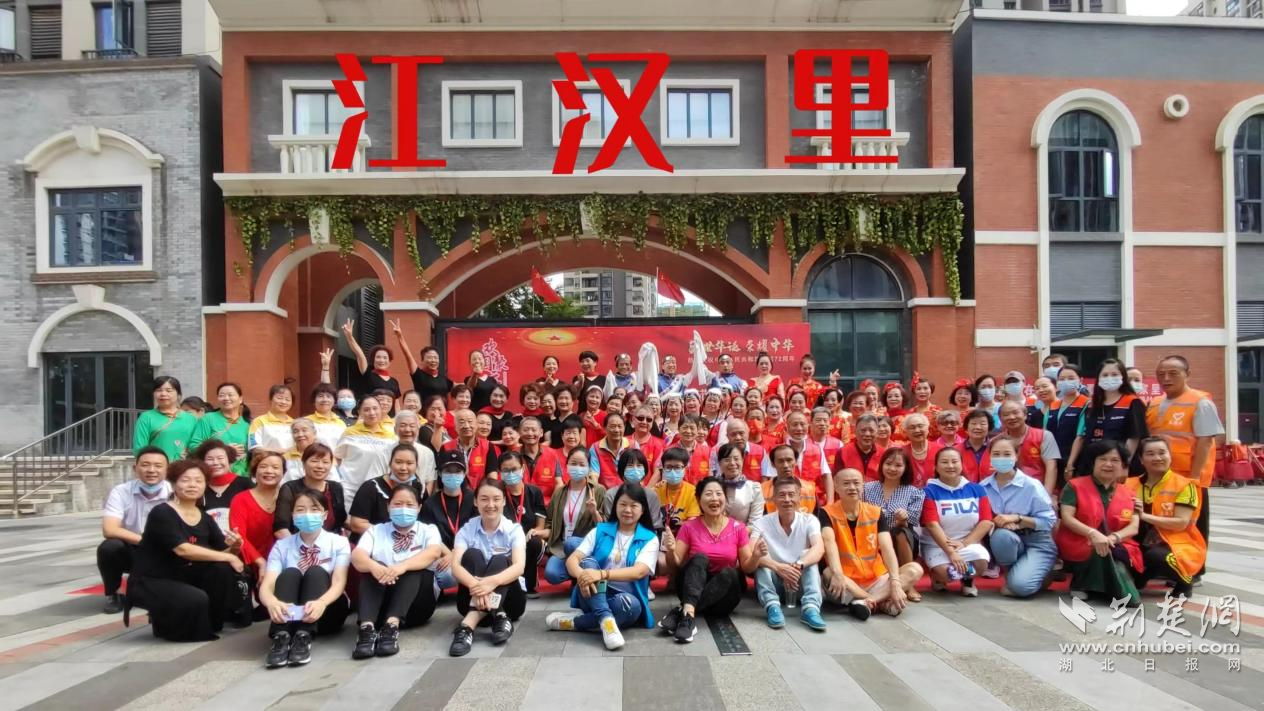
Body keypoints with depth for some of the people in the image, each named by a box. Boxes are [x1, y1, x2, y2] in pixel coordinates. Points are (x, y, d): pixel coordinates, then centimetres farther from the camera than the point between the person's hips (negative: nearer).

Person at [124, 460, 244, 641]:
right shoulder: (161, 513, -15)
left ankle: (211, 622, 1)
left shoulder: (205, 519, 4)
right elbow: (182, 549, -28)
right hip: (149, 582, -6)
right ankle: (167, 625, 1)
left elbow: (224, 553, 0)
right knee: (197, 599, -32)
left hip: (184, 579, 6)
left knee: (224, 569, -19)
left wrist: (234, 547, -25)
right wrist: (228, 557, -27)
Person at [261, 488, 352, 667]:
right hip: (289, 614, 1)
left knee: (316, 572, -27)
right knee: (290, 573, -24)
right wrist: (272, 602, -39)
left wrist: (321, 603, -41)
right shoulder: (282, 546, 2)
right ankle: (281, 636, -41)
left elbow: (339, 583, -17)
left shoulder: (338, 542, -2)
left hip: (327, 611, -1)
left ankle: (304, 637, -40)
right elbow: (266, 586, -13)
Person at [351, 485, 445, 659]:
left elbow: (434, 553, -16)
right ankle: (367, 627, -41)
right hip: (380, 602, 1)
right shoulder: (375, 531, 11)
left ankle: (392, 626, -43)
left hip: (415, 605, -1)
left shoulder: (428, 530, 8)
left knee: (414, 570, -27)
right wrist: (374, 567, -34)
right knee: (375, 568, -24)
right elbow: (357, 556, -10)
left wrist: (403, 566, -36)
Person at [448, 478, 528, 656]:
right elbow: (455, 566, -19)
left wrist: (493, 581, -44)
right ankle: (498, 617, -41)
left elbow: (519, 566, -21)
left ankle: (469, 624, -43)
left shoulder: (514, 530, -4)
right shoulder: (466, 530, -1)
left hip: (509, 598, -1)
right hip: (474, 598, 1)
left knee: (499, 561, -27)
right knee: (472, 555, -23)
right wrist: (474, 585, -42)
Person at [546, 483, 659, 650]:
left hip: (624, 597, -1)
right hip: (594, 595, 1)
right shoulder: (600, 531, 5)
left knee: (630, 604, -37)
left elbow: (638, 572, -17)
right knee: (588, 562, -27)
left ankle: (574, 621, -22)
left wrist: (603, 574, -33)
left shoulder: (650, 539, 0)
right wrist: (581, 575, -30)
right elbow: (572, 559, -5)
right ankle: (606, 619, -39)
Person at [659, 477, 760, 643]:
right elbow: (674, 568, -4)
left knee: (729, 572, -31)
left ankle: (680, 611, -35)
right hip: (693, 589, -1)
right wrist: (671, 551, -25)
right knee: (700, 558, -29)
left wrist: (756, 555, -21)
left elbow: (747, 568, 0)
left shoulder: (738, 528, -1)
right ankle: (688, 615, -48)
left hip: (724, 596, 1)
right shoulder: (689, 527, -3)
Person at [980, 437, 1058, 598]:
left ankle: (1041, 572, 9)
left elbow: (1049, 520, -12)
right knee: (1001, 535, -36)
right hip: (1006, 543, 3)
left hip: (1037, 544, -3)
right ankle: (1008, 576, -7)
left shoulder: (1031, 485, -12)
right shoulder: (983, 487, -4)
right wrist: (997, 522, -26)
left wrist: (1016, 518, -22)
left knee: (1020, 586, -28)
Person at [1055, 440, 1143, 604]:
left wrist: (1113, 538, -21)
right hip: (1079, 549, -3)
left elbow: (1134, 527, 1)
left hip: (1116, 548, 4)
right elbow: (1067, 518, -10)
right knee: (1103, 553, -34)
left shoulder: (1128, 494, 13)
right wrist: (1093, 534, -27)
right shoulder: (1075, 486, 1)